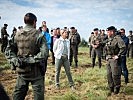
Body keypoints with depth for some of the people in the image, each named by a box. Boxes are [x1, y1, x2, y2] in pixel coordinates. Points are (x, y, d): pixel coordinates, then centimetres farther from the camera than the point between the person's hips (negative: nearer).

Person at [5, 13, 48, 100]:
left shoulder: (17, 35, 3)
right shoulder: (38, 35, -12)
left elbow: (8, 51, 3)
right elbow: (44, 53, -22)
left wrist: (15, 61, -6)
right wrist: (31, 60, -18)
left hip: (21, 71, 5)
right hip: (35, 71, -5)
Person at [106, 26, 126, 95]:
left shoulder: (117, 38, -13)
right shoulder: (109, 39, 12)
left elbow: (123, 48, -23)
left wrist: (118, 56, -19)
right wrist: (107, 56, 13)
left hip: (114, 59, -8)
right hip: (108, 59, 8)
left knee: (115, 75, -4)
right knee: (109, 75, 12)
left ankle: (116, 89, 10)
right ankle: (111, 88, 25)